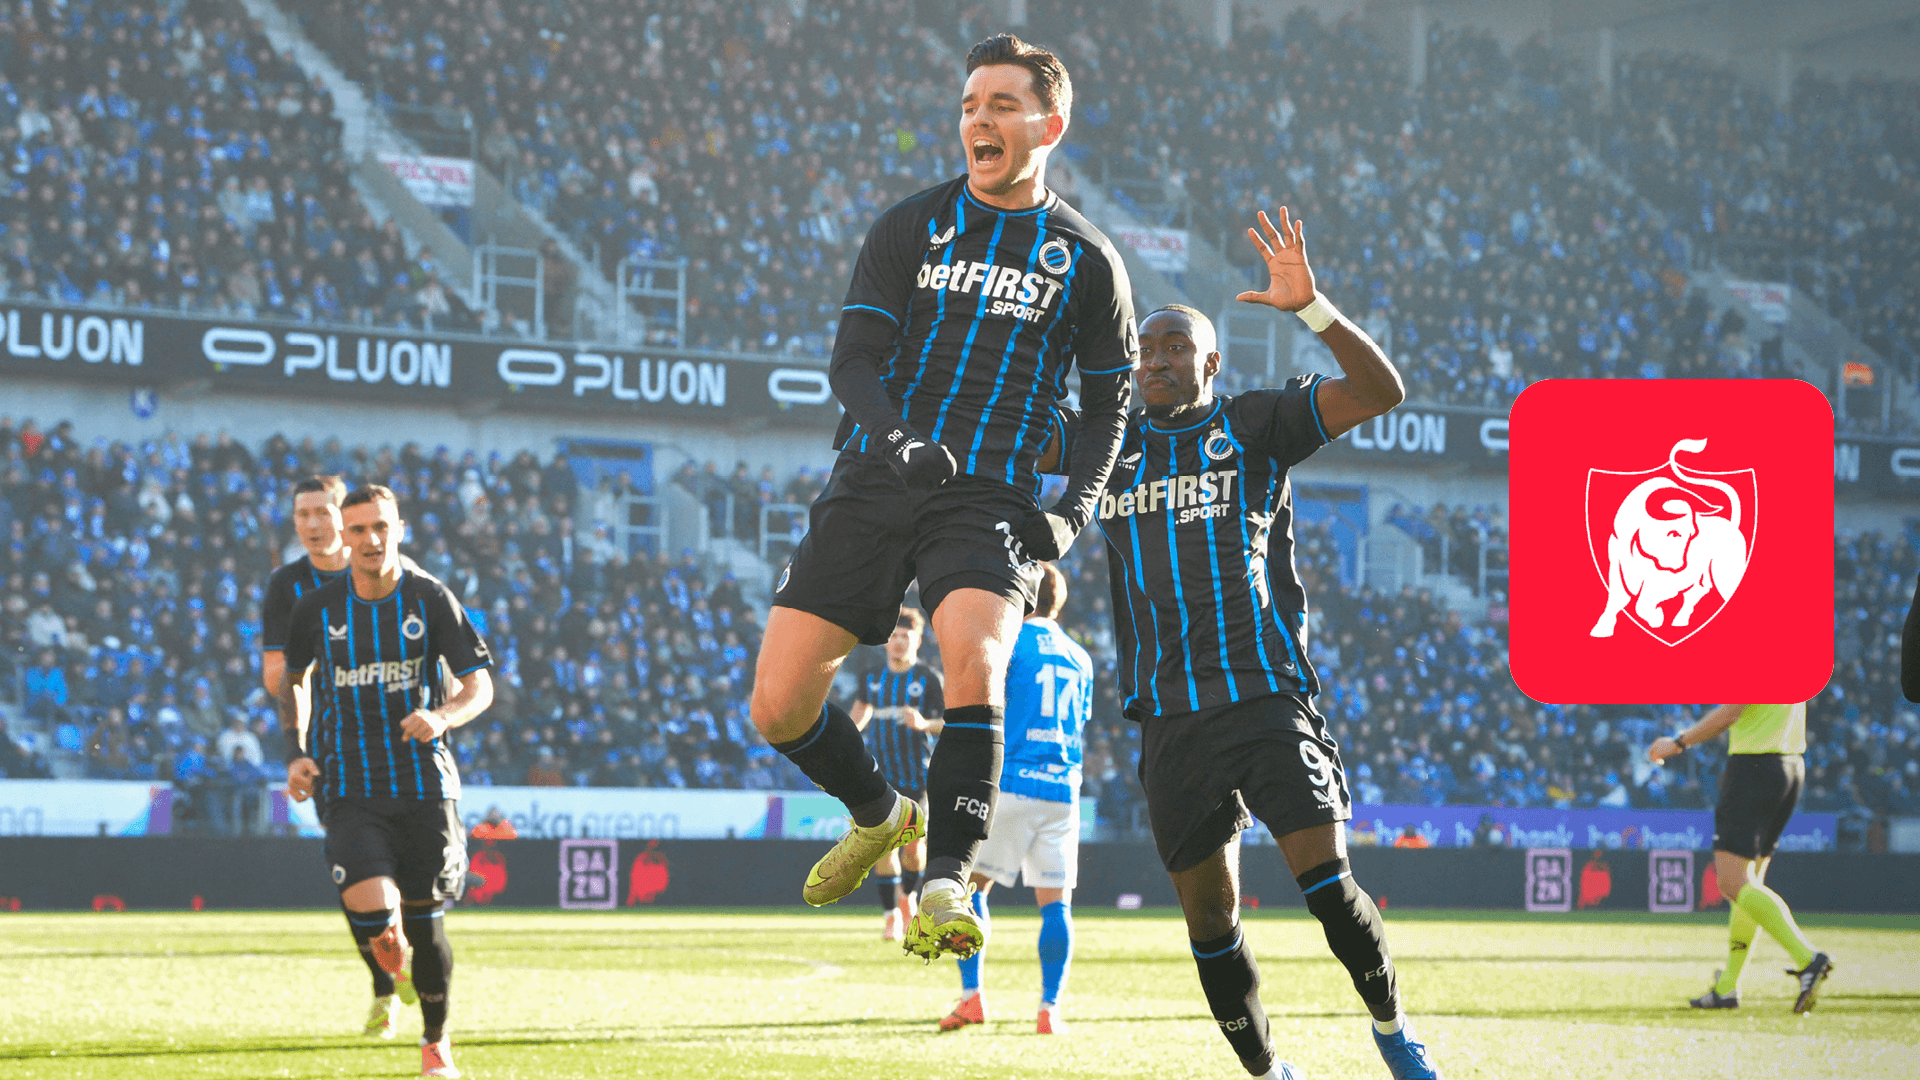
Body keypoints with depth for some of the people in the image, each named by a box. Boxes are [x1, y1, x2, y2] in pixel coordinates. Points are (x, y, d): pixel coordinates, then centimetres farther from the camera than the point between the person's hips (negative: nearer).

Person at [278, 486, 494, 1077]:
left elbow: (481, 686, -2)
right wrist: (296, 753, 6)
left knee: (425, 926, 5)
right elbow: (290, 680, 19)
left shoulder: (431, 599, -2)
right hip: (351, 790, 0)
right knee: (369, 910, -21)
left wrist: (442, 716, -23)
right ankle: (385, 930, 18)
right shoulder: (317, 608, 1)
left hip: (426, 785, 0)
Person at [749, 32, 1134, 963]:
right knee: (778, 707, -5)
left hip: (991, 502, -2)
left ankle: (946, 882, -28)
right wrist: (897, 439, -19)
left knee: (973, 658, -32)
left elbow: (1107, 405, 17)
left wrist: (1075, 512, 0)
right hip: (873, 481, 2)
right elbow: (852, 360, 2)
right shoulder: (910, 228, 9)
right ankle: (880, 814, 25)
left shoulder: (1086, 260, 9)